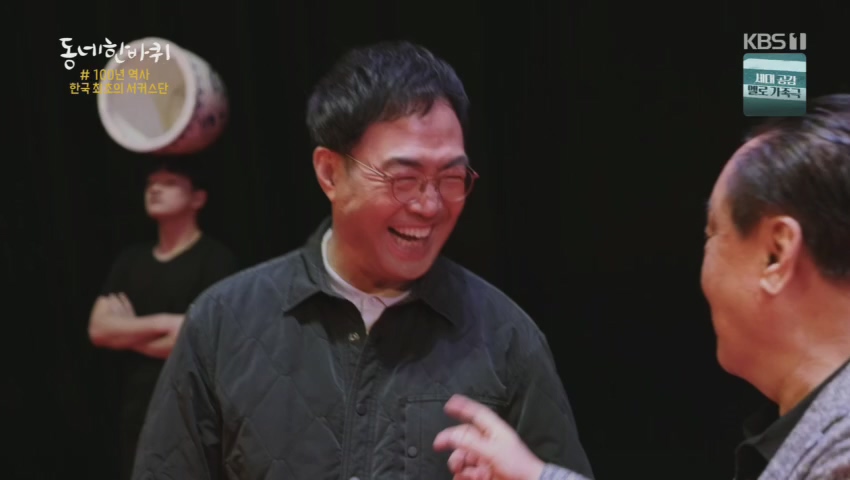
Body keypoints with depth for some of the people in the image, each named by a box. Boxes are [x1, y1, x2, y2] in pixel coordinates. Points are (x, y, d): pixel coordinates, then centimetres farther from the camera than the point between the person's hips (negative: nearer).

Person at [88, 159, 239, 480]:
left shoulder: (215, 259, -7)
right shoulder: (131, 259, 11)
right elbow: (99, 329, 2)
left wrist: (128, 332, -3)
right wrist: (163, 323, -13)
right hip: (136, 412, 6)